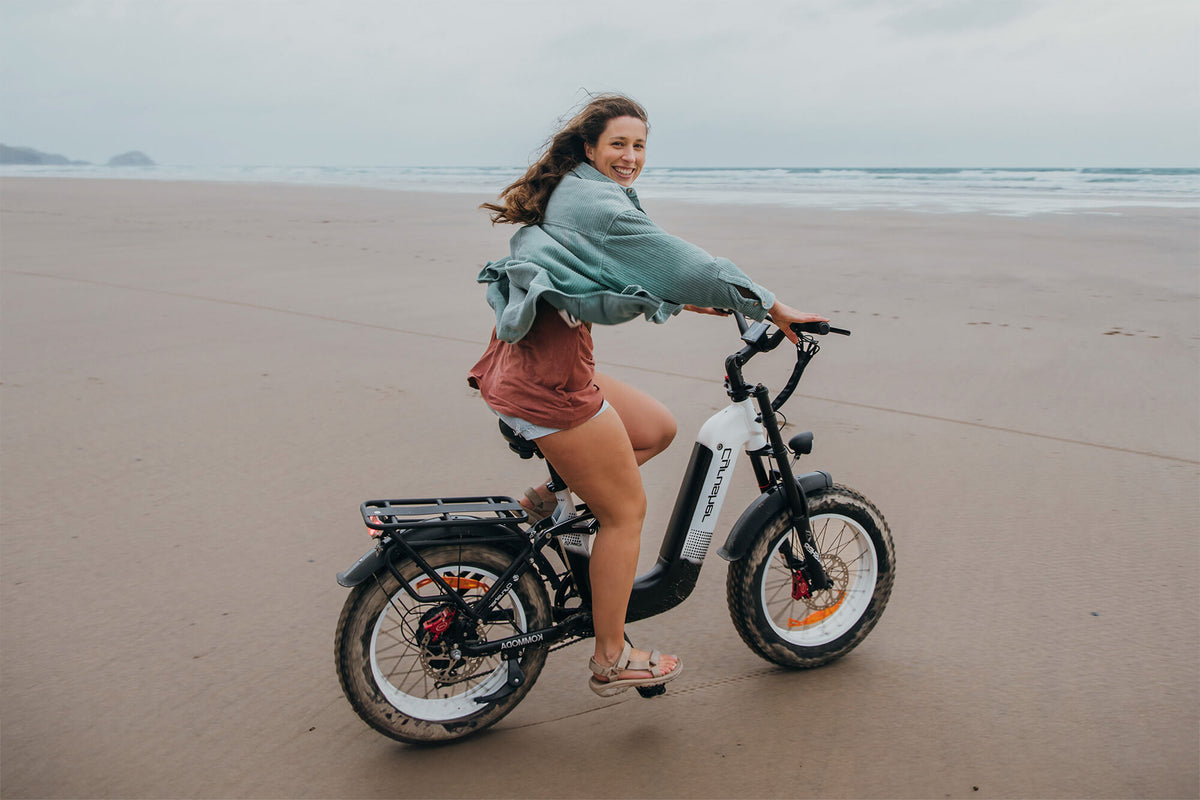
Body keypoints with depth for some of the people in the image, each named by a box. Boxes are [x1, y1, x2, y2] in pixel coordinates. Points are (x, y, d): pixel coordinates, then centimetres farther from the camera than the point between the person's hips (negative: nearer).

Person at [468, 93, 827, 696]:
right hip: (550, 372, -9)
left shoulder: (567, 195, 20)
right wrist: (773, 308, -4)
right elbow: (680, 262, -12)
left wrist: (680, 301, 34)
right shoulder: (601, 205, -10)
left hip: (525, 358, 9)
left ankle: (552, 495, 14)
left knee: (657, 430, 17)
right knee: (625, 509, 2)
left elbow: (627, 278, 32)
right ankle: (611, 660, 14)